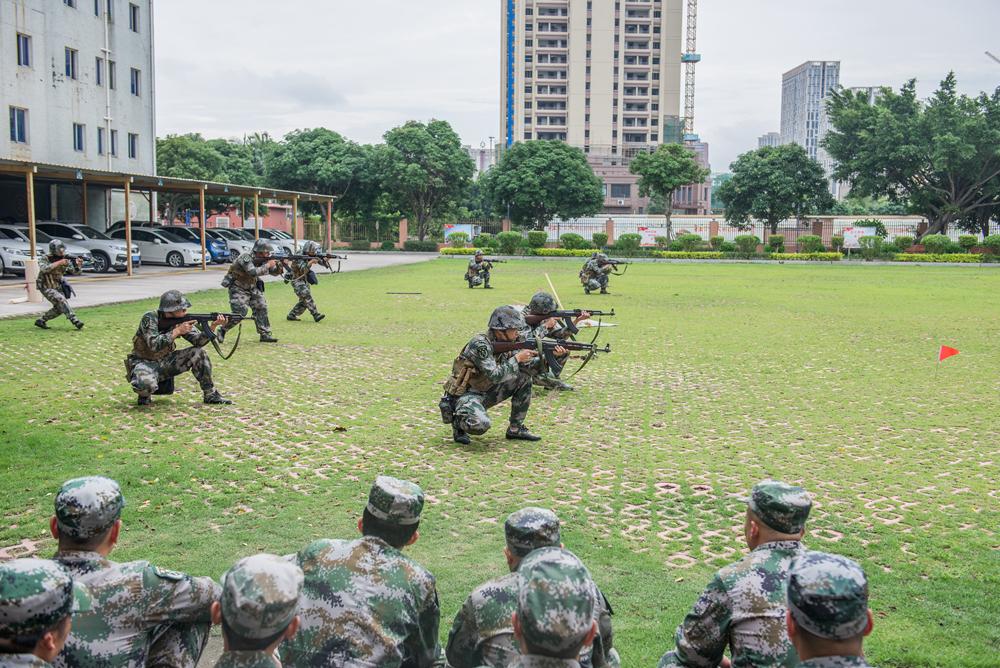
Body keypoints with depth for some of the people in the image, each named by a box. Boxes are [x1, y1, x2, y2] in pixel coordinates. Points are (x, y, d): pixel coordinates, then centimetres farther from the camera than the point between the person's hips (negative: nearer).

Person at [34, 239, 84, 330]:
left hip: (58, 287, 7)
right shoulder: (44, 259, -14)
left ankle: (41, 321, 20)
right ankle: (75, 321, -29)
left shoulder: (65, 259, -1)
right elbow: (44, 269, -33)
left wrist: (79, 265, -27)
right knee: (61, 300, -25)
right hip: (46, 288, -6)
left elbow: (75, 271, -5)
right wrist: (59, 263, -37)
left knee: (59, 308, 3)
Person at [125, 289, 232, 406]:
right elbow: (154, 345, -34)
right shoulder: (149, 318, -21)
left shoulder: (180, 320, -5)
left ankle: (210, 394, -2)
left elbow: (198, 341, -12)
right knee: (146, 384, -40)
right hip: (144, 363, -5)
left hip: (165, 362, 6)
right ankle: (144, 394, -1)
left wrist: (213, 326, -27)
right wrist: (178, 331, -33)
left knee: (199, 353, -12)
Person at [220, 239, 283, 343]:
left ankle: (265, 334, 4)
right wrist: (268, 265, -30)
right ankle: (222, 330, 3)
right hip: (238, 288, -7)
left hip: (252, 287, 7)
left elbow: (275, 272, 2)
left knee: (261, 308, -2)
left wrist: (279, 265, -19)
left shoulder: (263, 260, -2)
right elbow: (253, 272, -39)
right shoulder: (246, 258, -25)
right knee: (240, 312, -16)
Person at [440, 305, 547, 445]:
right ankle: (458, 423, -1)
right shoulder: (480, 344, -23)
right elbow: (495, 376, -29)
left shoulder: (505, 344, 1)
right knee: (481, 424, -37)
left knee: (524, 377, 0)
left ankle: (516, 428, 7)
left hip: (485, 393, 8)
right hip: (464, 395, -8)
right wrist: (517, 358, -21)